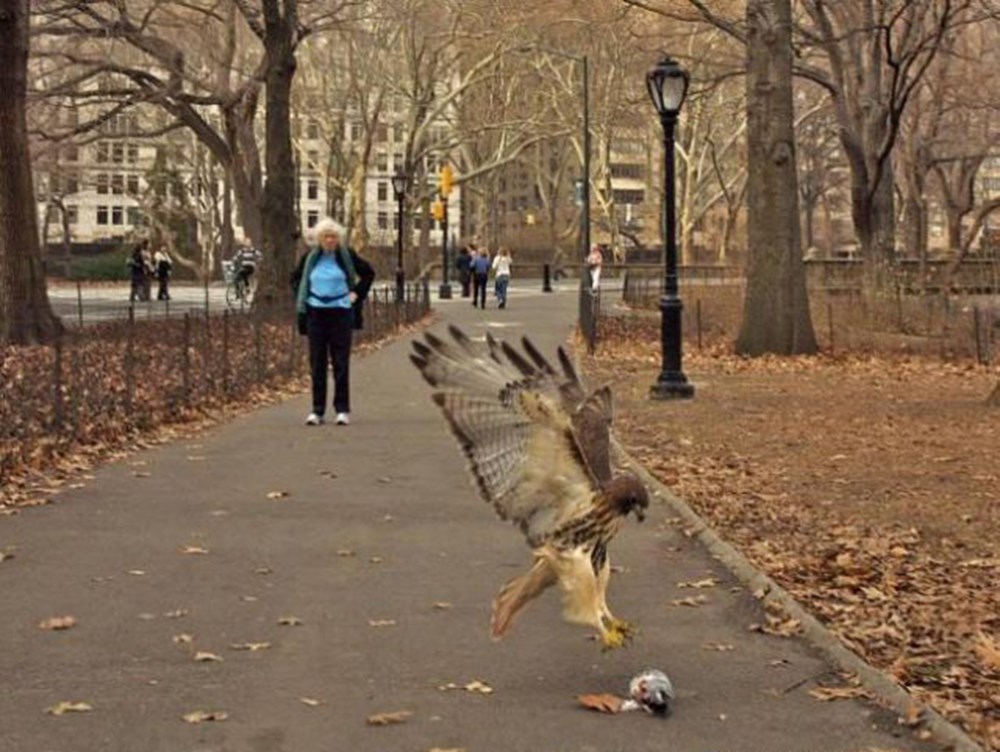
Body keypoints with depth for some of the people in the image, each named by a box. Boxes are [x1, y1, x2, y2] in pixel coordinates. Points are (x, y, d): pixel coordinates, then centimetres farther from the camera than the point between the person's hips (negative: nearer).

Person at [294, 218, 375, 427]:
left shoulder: (347, 256, 0)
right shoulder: (310, 257, 5)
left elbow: (368, 273, 11)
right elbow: (298, 279, 21)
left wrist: (357, 293, 2)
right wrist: (301, 300, 11)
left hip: (341, 313, -2)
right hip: (315, 313, 2)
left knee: (341, 362, -1)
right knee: (317, 362, 3)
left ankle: (342, 409, 4)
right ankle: (317, 410, 8)